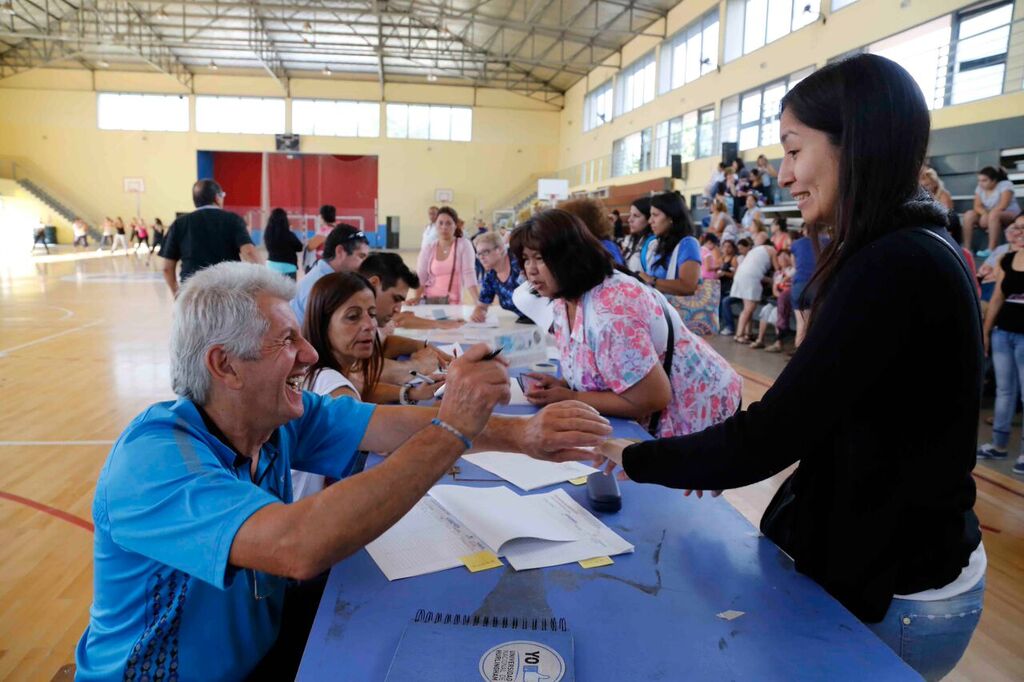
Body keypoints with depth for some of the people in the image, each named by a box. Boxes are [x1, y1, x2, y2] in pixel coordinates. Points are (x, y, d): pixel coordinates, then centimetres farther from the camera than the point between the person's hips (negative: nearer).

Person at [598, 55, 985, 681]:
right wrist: (726, 458, 3)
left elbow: (770, 435, -27)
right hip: (903, 561, 8)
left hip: (897, 596, -8)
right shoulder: (915, 251, 5)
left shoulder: (893, 267, -27)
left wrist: (632, 458, -14)